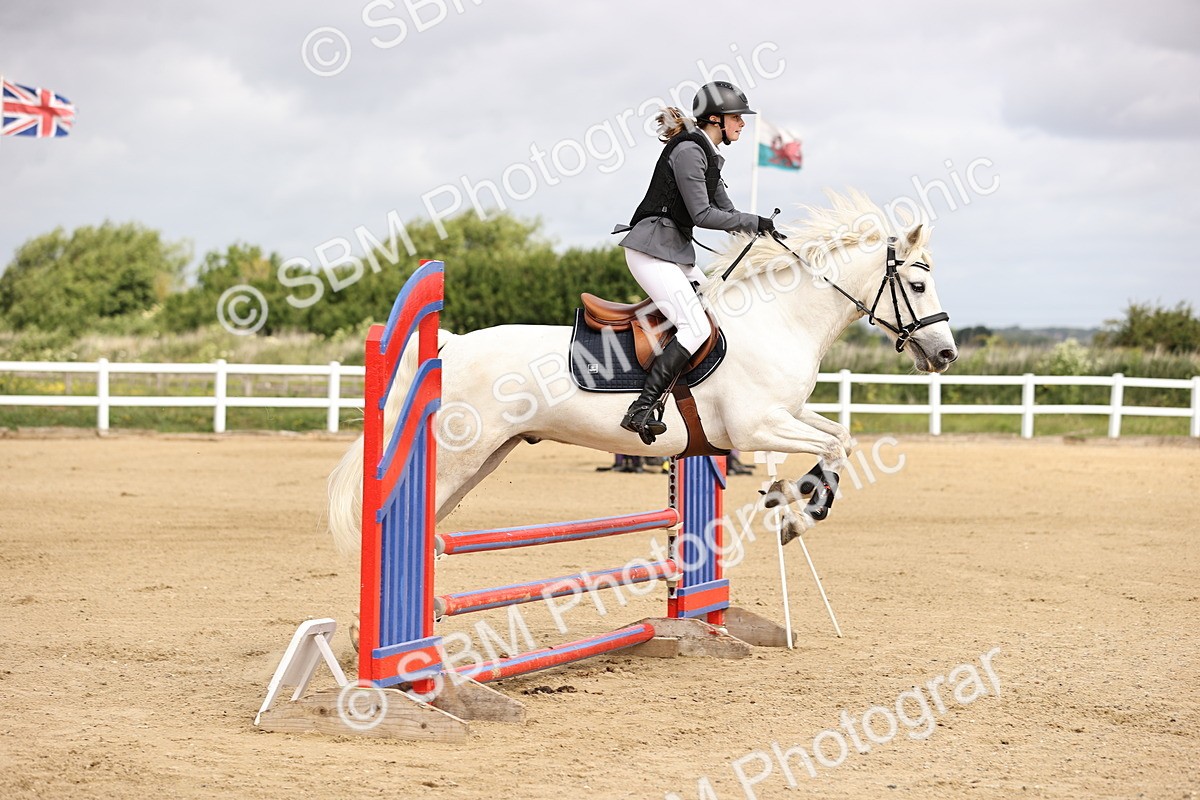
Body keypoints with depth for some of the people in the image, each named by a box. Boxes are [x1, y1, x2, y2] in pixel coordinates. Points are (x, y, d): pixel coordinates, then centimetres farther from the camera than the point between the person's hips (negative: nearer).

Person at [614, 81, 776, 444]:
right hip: (652, 249, -11)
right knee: (697, 328, -21)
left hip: (677, 251, 11)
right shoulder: (688, 151, -14)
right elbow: (703, 215, -18)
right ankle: (641, 409, -25)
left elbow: (725, 211, 21)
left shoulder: (707, 155, 17)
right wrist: (756, 222, -12)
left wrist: (766, 233, 9)